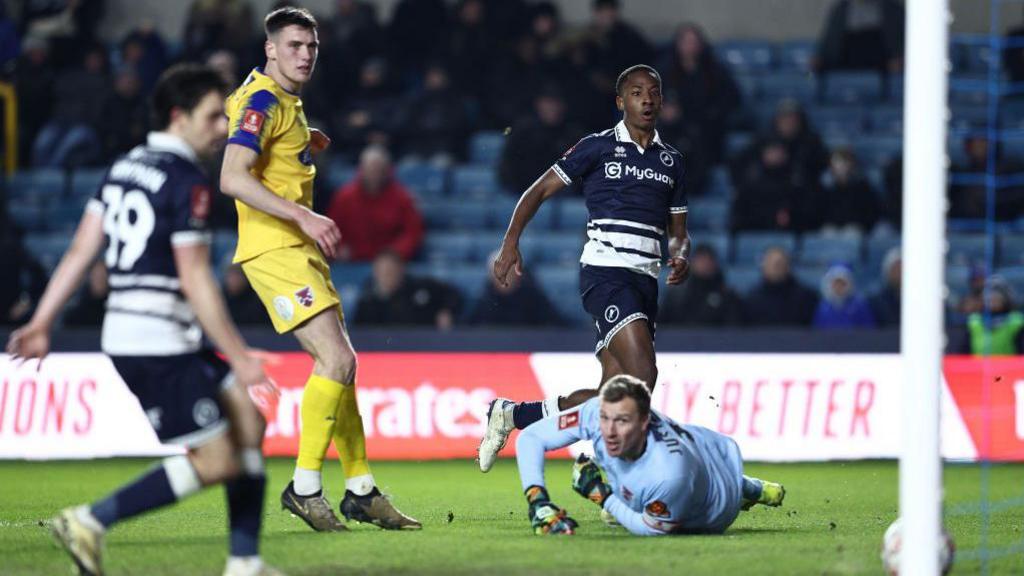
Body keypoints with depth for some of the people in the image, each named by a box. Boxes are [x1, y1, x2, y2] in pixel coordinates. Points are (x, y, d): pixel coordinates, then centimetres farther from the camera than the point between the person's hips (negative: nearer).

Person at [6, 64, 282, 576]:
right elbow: (195, 280, -16)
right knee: (215, 463, -5)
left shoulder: (126, 166, 13)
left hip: (127, 335, 10)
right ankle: (90, 522, -6)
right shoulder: (186, 182, -13)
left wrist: (41, 323, 12)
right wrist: (239, 358, -12)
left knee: (247, 420, 12)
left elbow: (80, 250, 11)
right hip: (160, 342, -10)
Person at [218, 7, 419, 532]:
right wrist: (304, 217, -30)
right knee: (337, 359, -17)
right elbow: (233, 178, -25)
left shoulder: (286, 102, 17)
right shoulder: (262, 100, -13)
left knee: (340, 364, 10)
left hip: (300, 250, 10)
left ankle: (361, 490, 16)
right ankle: (305, 487, -11)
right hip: (273, 251, -10)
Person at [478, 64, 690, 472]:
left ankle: (511, 415, 12)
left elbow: (678, 230, 24)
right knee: (641, 374, -25)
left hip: (646, 281, 6)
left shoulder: (671, 161, 18)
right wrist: (511, 243, -5)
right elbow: (540, 190, 7)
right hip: (605, 271, -6)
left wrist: (681, 257, 1)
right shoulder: (598, 147, 3)